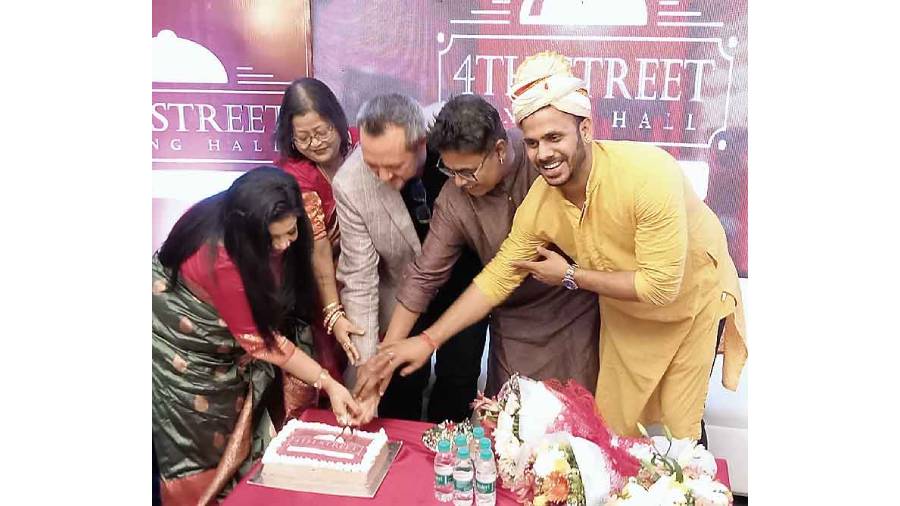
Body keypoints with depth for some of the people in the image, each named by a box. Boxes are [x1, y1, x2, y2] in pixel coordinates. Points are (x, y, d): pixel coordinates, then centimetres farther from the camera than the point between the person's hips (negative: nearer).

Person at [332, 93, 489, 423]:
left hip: (465, 277, 1)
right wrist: (367, 368, -22)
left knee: (459, 378, 9)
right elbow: (359, 280, -21)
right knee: (401, 386, 5)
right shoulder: (350, 185, -29)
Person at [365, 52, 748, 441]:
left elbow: (661, 285, -33)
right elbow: (497, 278, -13)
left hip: (692, 294, -3)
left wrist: (571, 275, -25)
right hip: (627, 310, 4)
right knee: (612, 425, 11)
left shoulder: (648, 174, -37)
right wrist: (426, 340, -17)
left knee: (679, 428, 7)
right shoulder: (538, 204, -22)